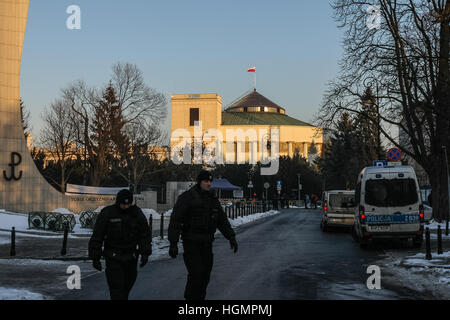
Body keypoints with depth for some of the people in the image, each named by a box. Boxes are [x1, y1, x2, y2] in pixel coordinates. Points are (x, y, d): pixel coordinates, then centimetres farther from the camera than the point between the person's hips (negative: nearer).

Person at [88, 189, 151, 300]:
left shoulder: (137, 213, 0)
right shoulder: (107, 213, -9)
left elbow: (145, 234, 5)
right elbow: (97, 236, -5)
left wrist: (145, 253, -4)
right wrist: (95, 257, -6)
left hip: (131, 257, 3)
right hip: (113, 257, -3)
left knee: (127, 285, 13)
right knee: (116, 286, -10)